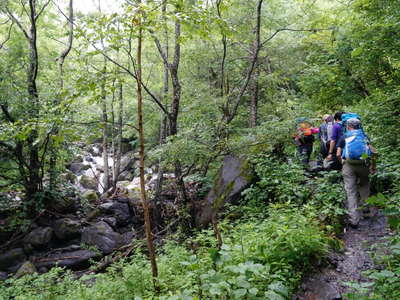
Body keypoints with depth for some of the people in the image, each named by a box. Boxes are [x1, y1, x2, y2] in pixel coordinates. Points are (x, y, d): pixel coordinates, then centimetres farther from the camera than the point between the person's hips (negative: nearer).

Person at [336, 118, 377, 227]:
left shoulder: (344, 137, 10)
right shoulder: (364, 136, 14)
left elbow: (338, 154, 1)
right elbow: (374, 152, 5)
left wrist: (342, 162, 19)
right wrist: (374, 166, 13)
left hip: (349, 164, -1)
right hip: (363, 165, 2)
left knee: (351, 192, 0)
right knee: (364, 186, 22)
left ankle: (354, 220, -1)